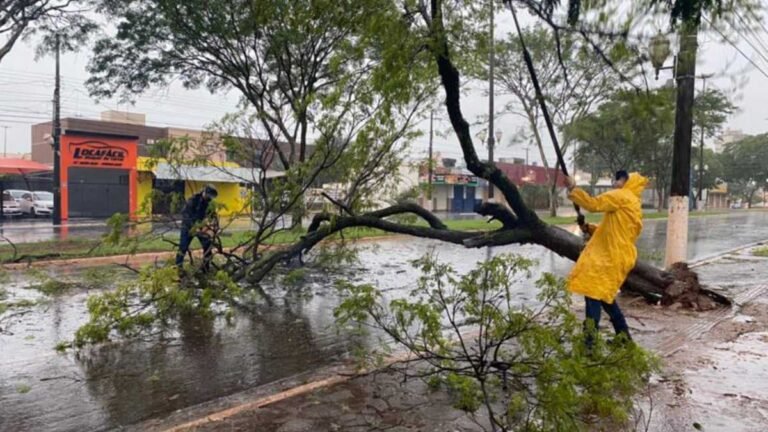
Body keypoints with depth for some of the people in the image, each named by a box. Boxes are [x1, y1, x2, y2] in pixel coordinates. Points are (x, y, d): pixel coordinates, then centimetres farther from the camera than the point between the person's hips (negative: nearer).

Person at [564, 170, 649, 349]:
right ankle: (623, 335, 23)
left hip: (611, 257, -10)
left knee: (593, 291, -12)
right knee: (604, 294, 17)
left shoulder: (621, 196, -5)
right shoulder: (634, 205, 24)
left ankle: (589, 339, -17)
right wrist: (590, 229, 12)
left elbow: (594, 204, -16)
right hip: (616, 256, 10)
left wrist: (573, 189, -10)